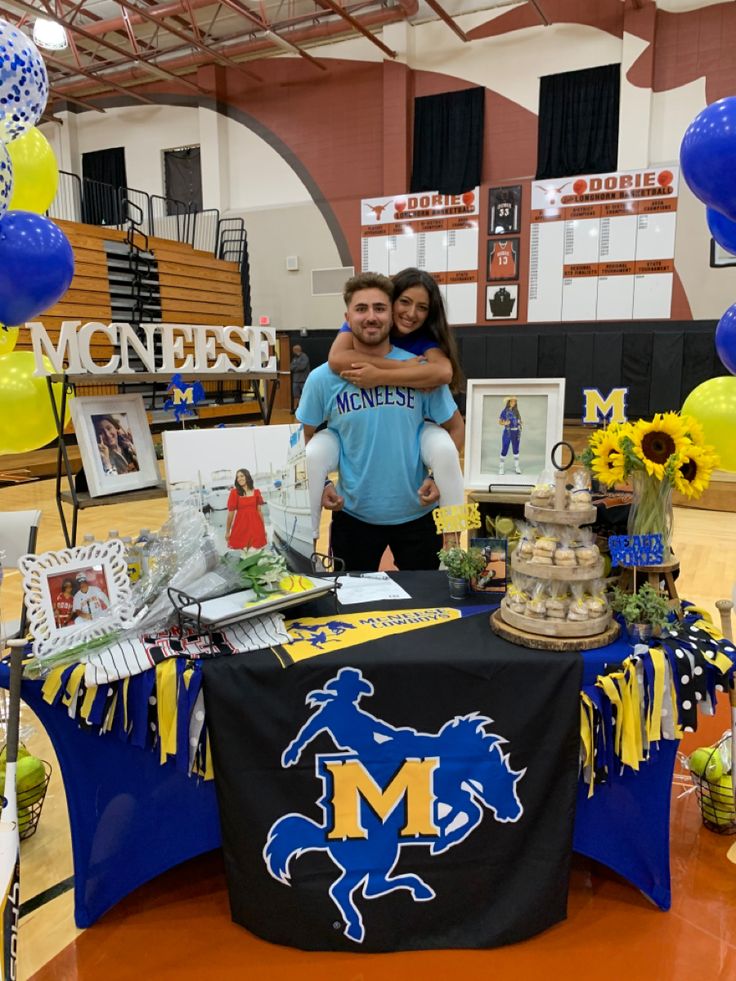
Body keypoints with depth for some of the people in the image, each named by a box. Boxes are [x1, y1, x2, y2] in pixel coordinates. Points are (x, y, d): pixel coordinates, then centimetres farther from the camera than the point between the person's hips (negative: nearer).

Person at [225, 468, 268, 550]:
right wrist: (227, 531, 2)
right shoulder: (234, 492, -3)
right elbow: (231, 512, -1)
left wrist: (264, 528, 15)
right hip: (241, 526, -3)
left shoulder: (256, 492, 6)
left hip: (255, 525, 3)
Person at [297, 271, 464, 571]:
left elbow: (455, 427, 3)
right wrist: (320, 485, -6)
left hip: (415, 514, 0)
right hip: (352, 515, 0)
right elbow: (306, 437, 6)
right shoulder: (322, 379, -7)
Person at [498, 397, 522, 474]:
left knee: (516, 450, 10)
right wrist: (505, 423, -21)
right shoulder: (504, 411, -5)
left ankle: (516, 467, 19)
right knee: (504, 450, -3)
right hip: (507, 432, -4)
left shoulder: (516, 411, 7)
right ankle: (501, 467, 8)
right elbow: (500, 422, -3)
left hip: (516, 432, 4)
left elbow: (519, 421, 12)